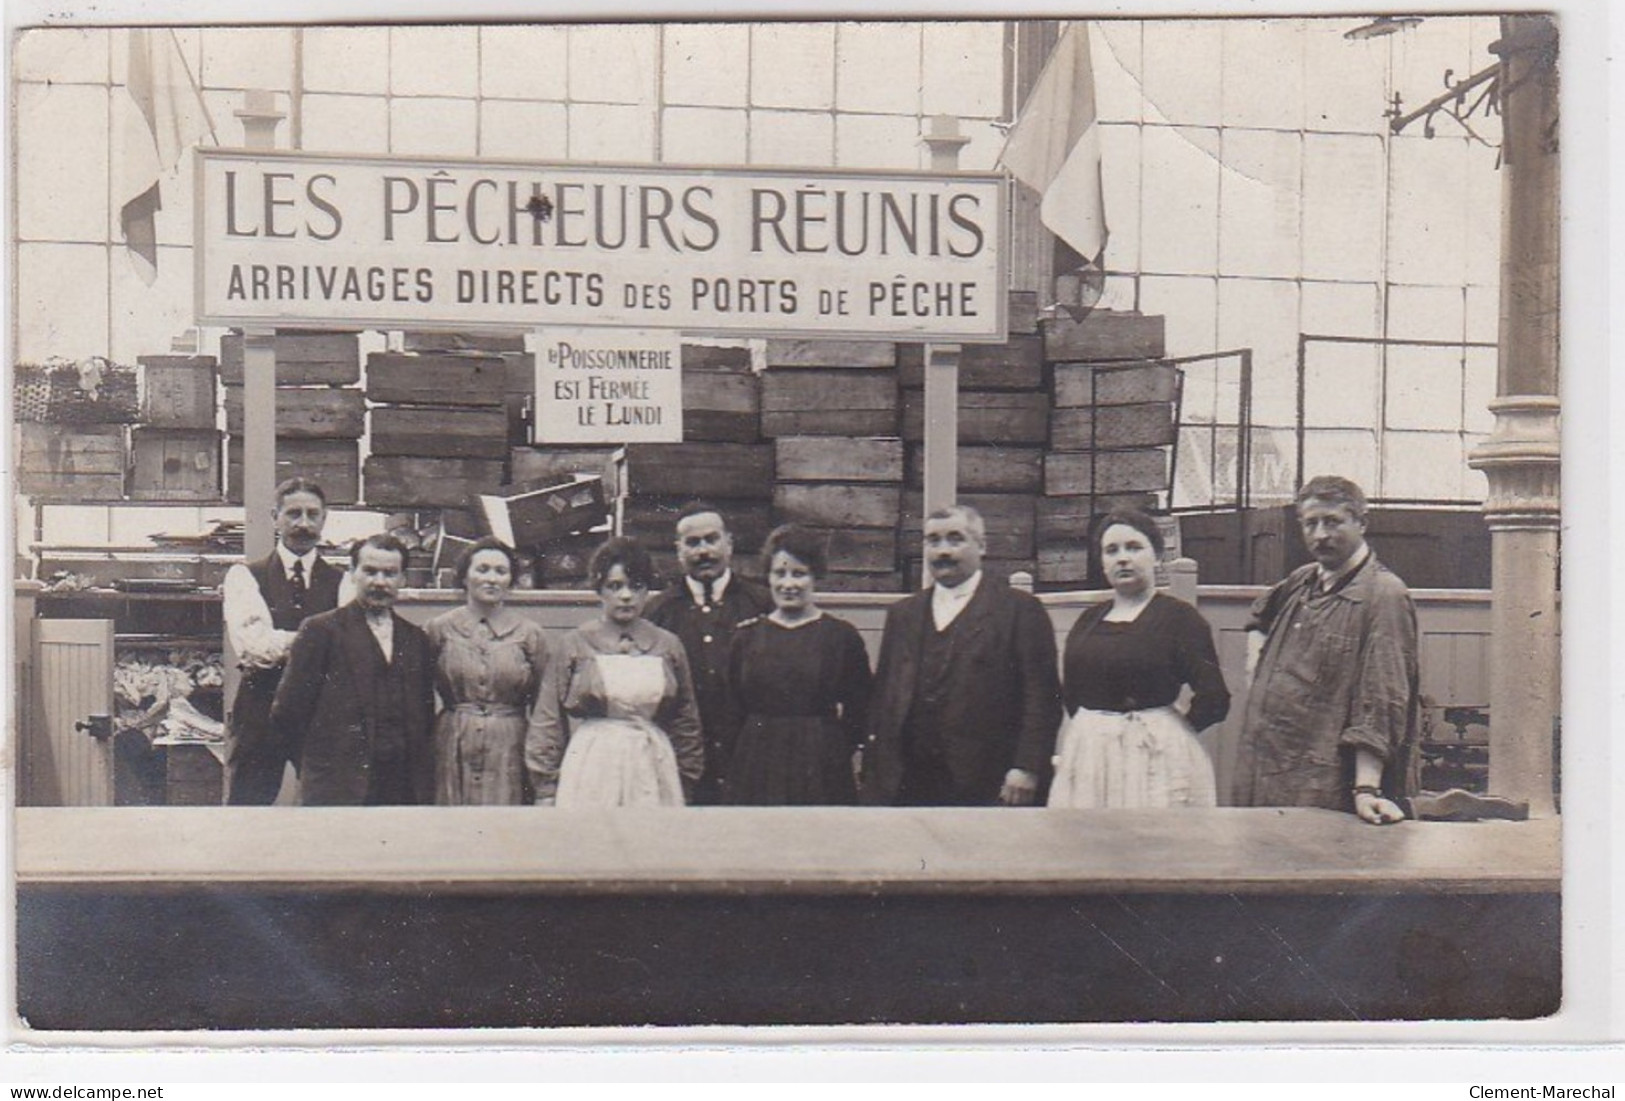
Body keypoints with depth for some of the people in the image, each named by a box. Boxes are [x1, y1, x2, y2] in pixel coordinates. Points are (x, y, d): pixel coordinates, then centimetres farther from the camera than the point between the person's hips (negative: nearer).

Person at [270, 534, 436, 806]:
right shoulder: (321, 631, 0)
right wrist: (322, 761, 6)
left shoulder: (416, 638, 15)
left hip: (405, 789, 4)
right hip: (337, 791, -4)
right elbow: (286, 713, -2)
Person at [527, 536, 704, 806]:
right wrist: (546, 791, 2)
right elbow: (547, 723, 5)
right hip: (590, 772, -2)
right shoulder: (575, 644, 3)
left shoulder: (668, 645, 9)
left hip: (653, 772, 2)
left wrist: (685, 785, 13)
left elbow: (686, 723, 15)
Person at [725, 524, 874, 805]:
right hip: (756, 770, 2)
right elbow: (733, 709, 12)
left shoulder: (841, 635, 2)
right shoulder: (746, 636, 9)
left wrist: (832, 755, -2)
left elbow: (858, 714, 2)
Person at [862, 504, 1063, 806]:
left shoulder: (1021, 610, 2)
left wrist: (1027, 769, -12)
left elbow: (1042, 696, -4)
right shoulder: (902, 614, 17)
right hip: (907, 786, 4)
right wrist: (874, 775, 9)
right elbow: (882, 695, 16)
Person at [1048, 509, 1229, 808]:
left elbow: (1213, 699, -12)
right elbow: (1071, 695, 16)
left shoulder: (1179, 617, -6)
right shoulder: (1089, 620, 12)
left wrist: (1165, 731, -1)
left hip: (1155, 757, -5)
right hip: (1087, 754, 5)